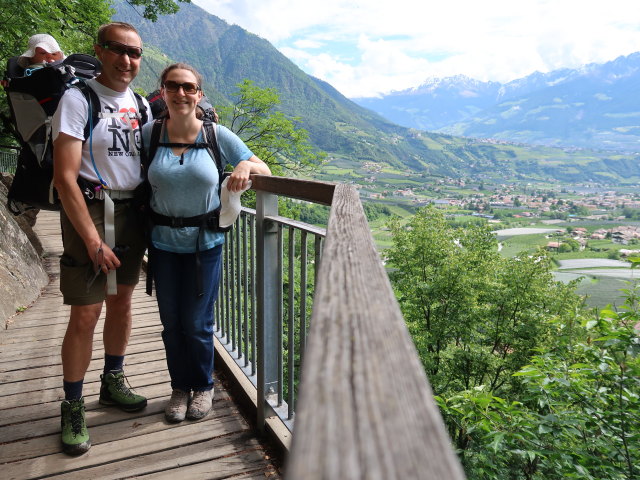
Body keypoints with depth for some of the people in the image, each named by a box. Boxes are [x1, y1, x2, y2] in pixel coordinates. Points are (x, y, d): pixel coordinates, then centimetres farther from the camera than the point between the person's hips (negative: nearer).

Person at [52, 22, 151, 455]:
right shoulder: (78, 99, -9)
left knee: (122, 301, 14)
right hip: (91, 213, -6)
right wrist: (94, 242, -17)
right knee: (85, 314, -4)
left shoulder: (141, 105, 11)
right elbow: (65, 178, -15)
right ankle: (73, 407, 14)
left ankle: (113, 382, 32)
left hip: (133, 212, 6)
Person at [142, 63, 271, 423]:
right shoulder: (150, 134, -4)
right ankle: (180, 387, 34)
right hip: (164, 244, 2)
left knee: (197, 323, 6)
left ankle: (204, 386, 31)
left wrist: (246, 165, -24)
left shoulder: (218, 136, -7)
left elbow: (265, 171, -2)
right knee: (172, 323, 12)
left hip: (205, 244, -2)